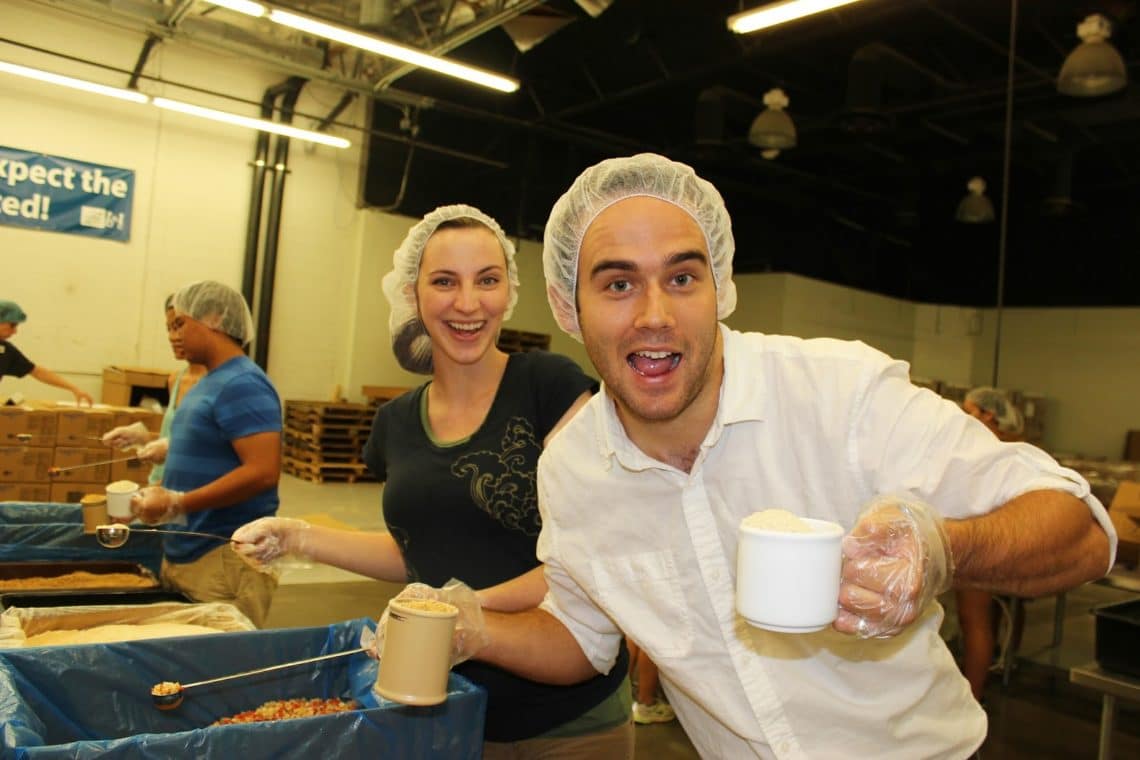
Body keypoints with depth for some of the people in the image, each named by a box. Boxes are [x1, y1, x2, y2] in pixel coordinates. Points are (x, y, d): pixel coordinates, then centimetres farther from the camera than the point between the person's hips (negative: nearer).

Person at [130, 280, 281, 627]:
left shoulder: (242, 385, -16)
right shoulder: (210, 381, 14)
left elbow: (262, 471, -24)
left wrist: (178, 504, -22)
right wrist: (157, 493, 9)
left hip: (225, 562, -9)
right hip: (184, 556, 9)